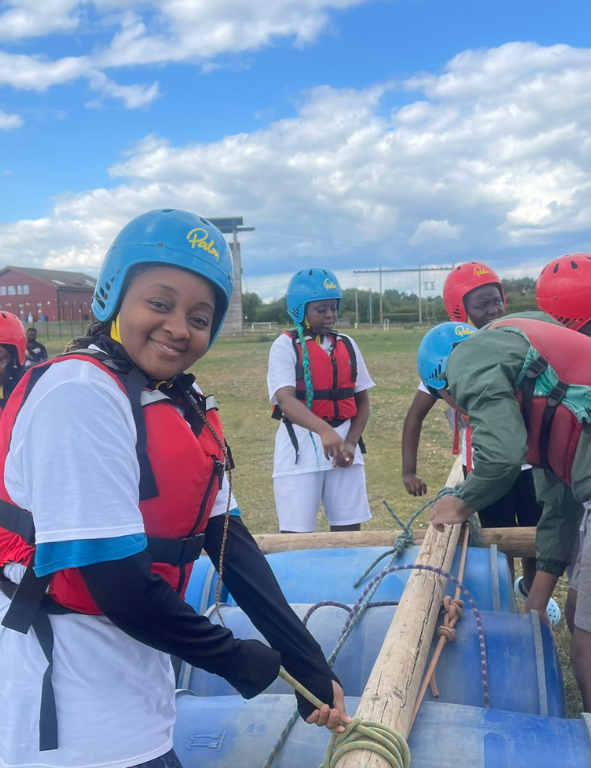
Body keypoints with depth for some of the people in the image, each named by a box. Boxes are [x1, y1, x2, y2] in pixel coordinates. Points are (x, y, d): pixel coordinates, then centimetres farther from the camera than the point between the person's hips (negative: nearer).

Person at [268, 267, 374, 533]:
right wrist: (324, 431, -35)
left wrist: (351, 442, -4)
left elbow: (362, 401, 12)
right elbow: (286, 400, -20)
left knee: (349, 528, 8)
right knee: (296, 532, -2)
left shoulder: (347, 345, 9)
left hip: (343, 442, 4)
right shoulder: (285, 346, -6)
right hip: (301, 446, -4)